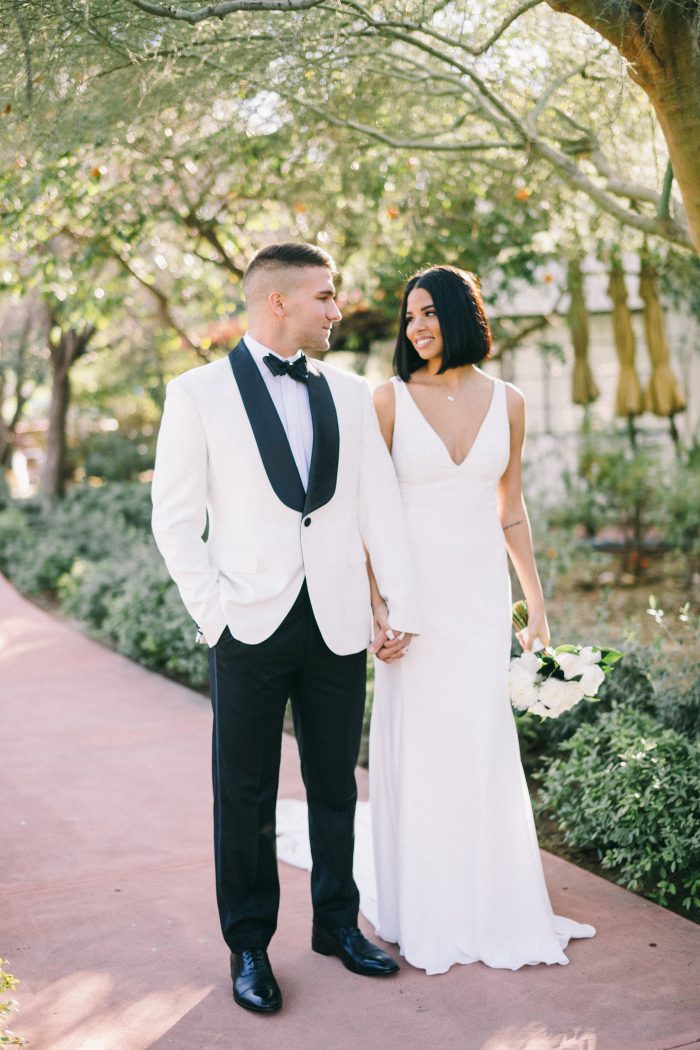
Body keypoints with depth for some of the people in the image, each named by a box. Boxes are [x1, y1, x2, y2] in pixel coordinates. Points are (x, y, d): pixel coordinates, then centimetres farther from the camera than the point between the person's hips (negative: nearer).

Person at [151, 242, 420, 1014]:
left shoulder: (349, 393, 9)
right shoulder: (197, 394, -1)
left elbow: (380, 505, 8)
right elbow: (176, 519, -2)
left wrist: (403, 605, 5)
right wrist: (214, 613, -9)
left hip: (338, 625, 3)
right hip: (251, 629, -3)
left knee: (335, 784, 14)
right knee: (246, 797, 7)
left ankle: (337, 923, 31)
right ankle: (249, 947, 23)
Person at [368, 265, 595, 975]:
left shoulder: (506, 402, 7)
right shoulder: (391, 399, -2)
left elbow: (510, 509, 13)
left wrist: (536, 602, 12)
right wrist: (374, 603, -11)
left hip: (483, 589, 3)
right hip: (415, 589, -2)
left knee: (487, 744, 6)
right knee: (418, 746, 2)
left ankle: (494, 907, 22)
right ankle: (424, 916, 17)